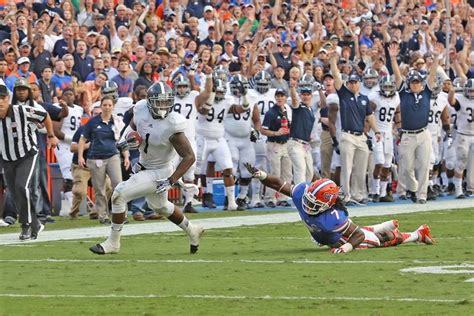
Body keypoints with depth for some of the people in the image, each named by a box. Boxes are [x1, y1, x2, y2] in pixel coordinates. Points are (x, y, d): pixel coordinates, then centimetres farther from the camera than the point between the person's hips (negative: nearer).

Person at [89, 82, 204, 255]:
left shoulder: (172, 126, -30)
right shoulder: (141, 109, -12)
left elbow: (189, 157, -24)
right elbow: (132, 127, 12)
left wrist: (171, 181, -29)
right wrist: (128, 137, -12)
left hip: (159, 172, -8)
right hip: (144, 166, 8)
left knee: (120, 194, -15)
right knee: (160, 206, 28)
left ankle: (113, 242, -2)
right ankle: (192, 231, 51)